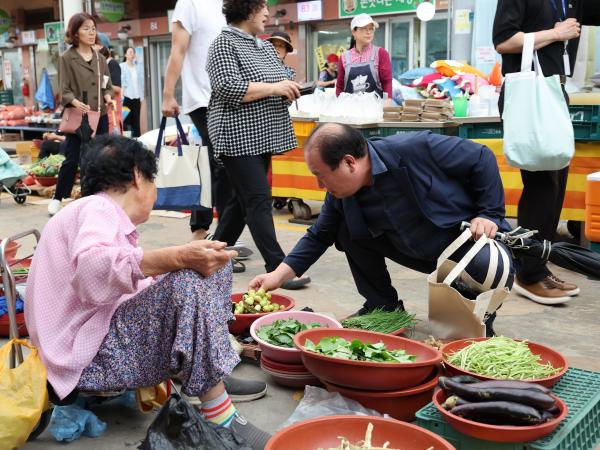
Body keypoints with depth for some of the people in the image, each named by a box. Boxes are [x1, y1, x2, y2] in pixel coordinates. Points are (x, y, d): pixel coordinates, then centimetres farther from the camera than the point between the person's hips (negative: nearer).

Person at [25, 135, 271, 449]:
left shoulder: (99, 210, 22)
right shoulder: (97, 207, -10)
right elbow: (90, 267, -33)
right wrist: (178, 257, -36)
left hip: (108, 338, 10)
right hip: (89, 361, -10)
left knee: (211, 262, 10)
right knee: (190, 281, -30)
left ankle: (219, 370, 4)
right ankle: (221, 420, -25)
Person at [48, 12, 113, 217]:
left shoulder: (100, 58, 11)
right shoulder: (67, 58, -3)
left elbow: (108, 85, 15)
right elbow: (64, 90, -5)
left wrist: (108, 96, -7)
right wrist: (75, 101, -24)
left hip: (100, 116, 4)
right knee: (72, 160, -2)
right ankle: (57, 199, 13)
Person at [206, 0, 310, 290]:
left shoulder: (265, 47, 17)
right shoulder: (224, 44, -8)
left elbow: (279, 80, 25)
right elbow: (227, 88, -20)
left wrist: (290, 89, 2)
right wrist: (273, 88, -20)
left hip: (262, 136, 9)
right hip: (239, 137, -9)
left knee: (243, 199, 12)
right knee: (258, 200, -11)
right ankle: (277, 268, -12)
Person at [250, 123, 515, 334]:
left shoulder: (415, 149, -29)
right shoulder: (340, 194, -9)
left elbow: (481, 157, -19)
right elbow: (319, 237, 3)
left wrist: (489, 213, -20)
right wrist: (278, 276, -4)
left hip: (467, 234, -5)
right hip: (418, 253, 6)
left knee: (495, 267, -37)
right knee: (349, 232, -9)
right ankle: (383, 307, 9)